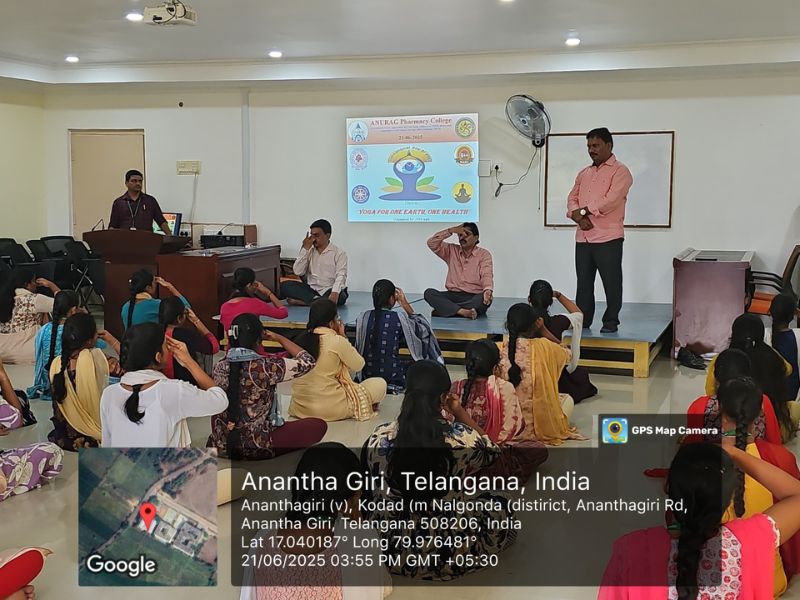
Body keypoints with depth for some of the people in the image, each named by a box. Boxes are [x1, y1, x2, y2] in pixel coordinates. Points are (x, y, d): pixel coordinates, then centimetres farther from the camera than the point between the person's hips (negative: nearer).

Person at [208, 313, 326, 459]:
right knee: (319, 425, 6)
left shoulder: (219, 367, -4)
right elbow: (307, 362, -7)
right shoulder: (265, 367, -20)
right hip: (256, 448, -5)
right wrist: (278, 338, 1)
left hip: (220, 447, 5)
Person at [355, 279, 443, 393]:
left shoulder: (363, 317, -6)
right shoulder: (399, 318, -14)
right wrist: (406, 305, 4)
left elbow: (359, 348, 7)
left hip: (367, 376, 5)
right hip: (392, 378, -5)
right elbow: (422, 331, 4)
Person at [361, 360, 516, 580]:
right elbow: (491, 452, 5)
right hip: (450, 555, -3)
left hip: (389, 549, 3)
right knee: (501, 505, 22)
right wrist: (460, 412, 3)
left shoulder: (379, 438, -15)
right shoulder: (461, 437, -20)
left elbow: (367, 492, 3)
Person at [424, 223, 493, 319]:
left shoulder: (484, 254, 2)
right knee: (429, 292, -22)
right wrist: (451, 230, -4)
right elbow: (432, 243, 2)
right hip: (453, 295, 3)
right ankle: (462, 311, -38)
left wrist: (488, 290, -35)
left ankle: (445, 308, -33)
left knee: (486, 299, -37)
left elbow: (487, 275, -13)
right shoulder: (452, 250, 13)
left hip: (474, 297, -3)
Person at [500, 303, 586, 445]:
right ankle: (553, 430, 16)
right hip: (538, 422, -4)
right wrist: (543, 330, 4)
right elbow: (567, 354, 3)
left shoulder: (501, 348, -11)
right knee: (567, 399, 28)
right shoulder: (542, 347, -18)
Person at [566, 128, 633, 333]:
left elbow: (611, 200, -15)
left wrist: (583, 211, -9)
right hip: (583, 237, 6)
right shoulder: (584, 173, 19)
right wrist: (577, 216, -7)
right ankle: (582, 320, 18)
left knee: (611, 283, -1)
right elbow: (572, 197, 14)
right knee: (583, 282, 10)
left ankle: (611, 321, 8)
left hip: (608, 238, -6)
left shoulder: (620, 171, -3)